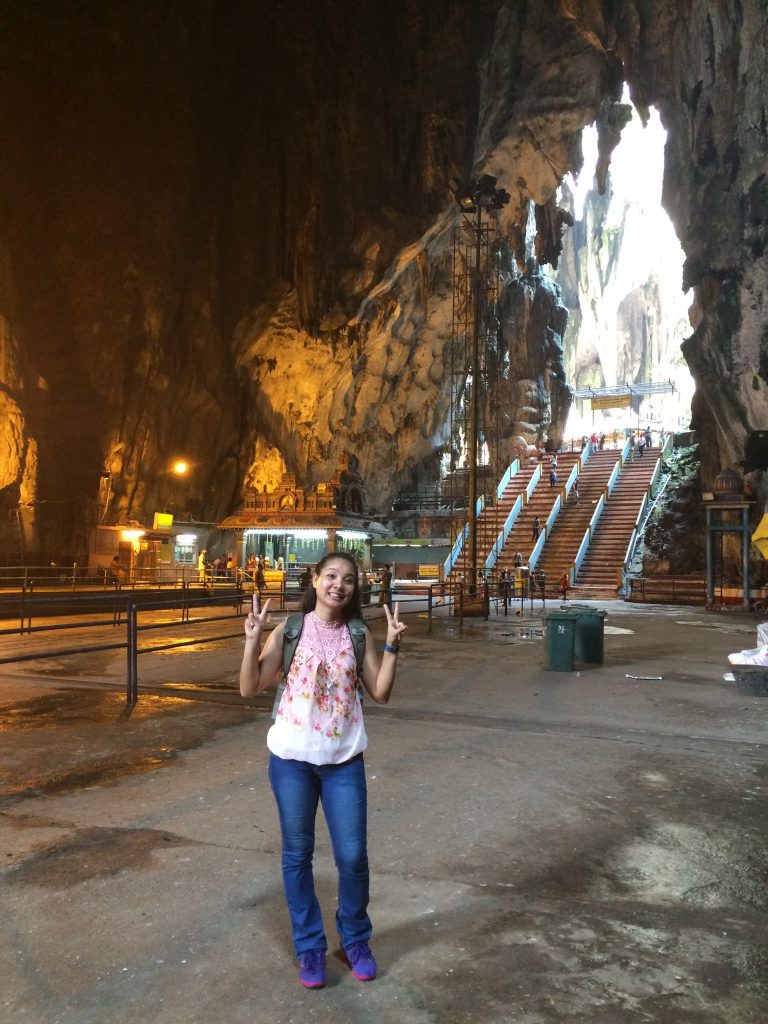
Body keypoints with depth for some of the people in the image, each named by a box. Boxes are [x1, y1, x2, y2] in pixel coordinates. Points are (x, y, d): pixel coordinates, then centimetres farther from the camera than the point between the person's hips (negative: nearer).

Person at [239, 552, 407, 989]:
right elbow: (250, 688, -6)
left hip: (344, 760, 1)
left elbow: (381, 693, -3)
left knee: (353, 855, 5)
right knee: (298, 855, 11)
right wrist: (253, 638, -19)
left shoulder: (358, 635, -1)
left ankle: (356, 940, 30)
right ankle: (310, 946, 29)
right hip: (292, 758, -1)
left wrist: (392, 646, -13)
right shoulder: (290, 630, -5)